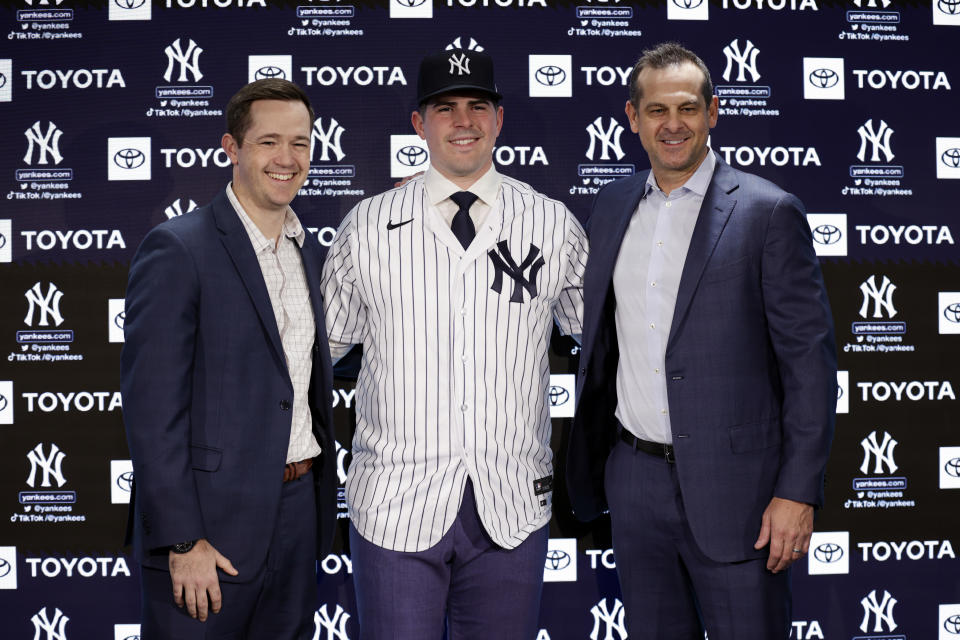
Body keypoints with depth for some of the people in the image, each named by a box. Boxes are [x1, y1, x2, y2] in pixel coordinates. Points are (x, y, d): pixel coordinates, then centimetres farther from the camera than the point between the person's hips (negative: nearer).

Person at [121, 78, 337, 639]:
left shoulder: (309, 252, 11)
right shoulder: (177, 250, -12)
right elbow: (153, 408, -15)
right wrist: (182, 541, -17)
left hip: (300, 512, 7)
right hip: (212, 524, -6)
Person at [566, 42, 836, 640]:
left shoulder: (769, 212, -9)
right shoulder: (614, 204, 8)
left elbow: (810, 359, -9)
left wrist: (799, 492, -12)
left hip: (731, 485, -5)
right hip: (633, 477, 5)